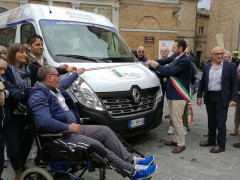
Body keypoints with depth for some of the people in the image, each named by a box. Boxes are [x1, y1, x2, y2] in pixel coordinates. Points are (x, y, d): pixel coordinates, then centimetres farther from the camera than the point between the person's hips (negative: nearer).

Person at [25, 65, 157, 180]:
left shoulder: (53, 88, 16)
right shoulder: (38, 96, -16)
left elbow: (64, 84, 40)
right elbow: (45, 122, -28)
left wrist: (77, 73, 51)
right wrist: (69, 127, -23)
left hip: (73, 127, 10)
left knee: (105, 131, 0)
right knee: (95, 145, -25)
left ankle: (131, 160, 4)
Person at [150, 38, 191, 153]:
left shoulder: (185, 61, -16)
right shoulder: (176, 59, 15)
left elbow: (170, 72, -23)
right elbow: (169, 74, 12)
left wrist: (157, 66, -11)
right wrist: (156, 67, 2)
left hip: (179, 96, -10)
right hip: (172, 94, 10)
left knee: (177, 120, -3)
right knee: (173, 119, 17)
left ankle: (181, 144, 10)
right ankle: (176, 140, 31)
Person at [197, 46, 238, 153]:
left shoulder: (230, 66, -4)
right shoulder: (207, 67, 7)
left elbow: (235, 84, -5)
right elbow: (202, 83, 10)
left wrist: (233, 99, -12)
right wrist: (199, 96, 6)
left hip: (222, 98, -4)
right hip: (209, 97, 4)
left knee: (220, 122, 0)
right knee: (211, 120, 15)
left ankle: (221, 145, 12)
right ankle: (211, 140, 31)